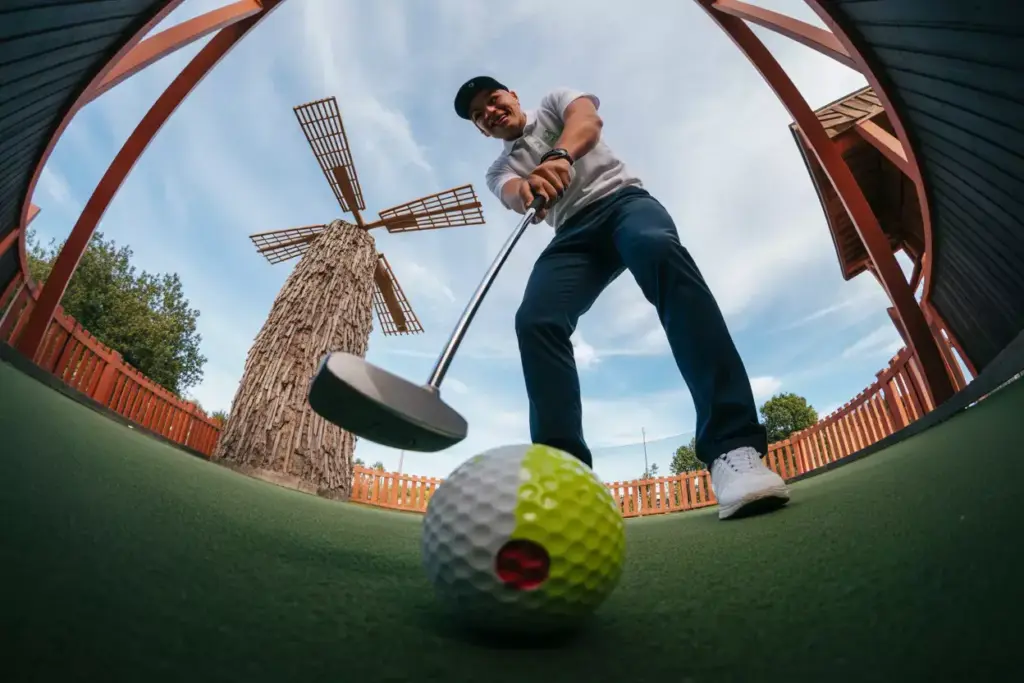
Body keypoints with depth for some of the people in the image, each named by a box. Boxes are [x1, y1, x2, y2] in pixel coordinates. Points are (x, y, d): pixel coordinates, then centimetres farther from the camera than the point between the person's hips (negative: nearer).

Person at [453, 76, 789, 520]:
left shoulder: (554, 102, 23)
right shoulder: (499, 171, 24)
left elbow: (587, 118, -2)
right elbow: (518, 196, -2)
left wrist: (558, 156, -27)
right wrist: (532, 187, -30)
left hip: (621, 198, -2)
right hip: (572, 234, 3)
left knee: (660, 250, -36)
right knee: (535, 321, -26)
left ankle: (733, 449, -45)